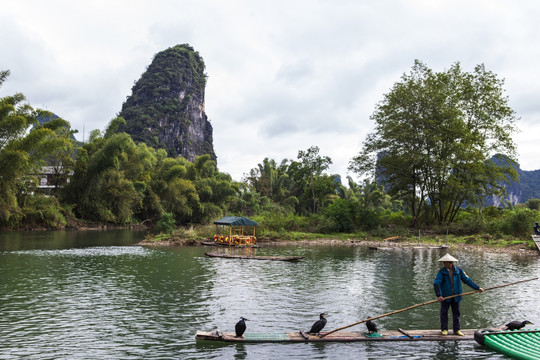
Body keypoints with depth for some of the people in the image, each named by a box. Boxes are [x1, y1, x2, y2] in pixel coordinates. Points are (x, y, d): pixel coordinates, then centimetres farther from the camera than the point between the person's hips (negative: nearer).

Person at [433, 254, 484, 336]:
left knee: (456, 313, 8)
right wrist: (439, 295, -30)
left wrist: (477, 288, 2)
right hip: (445, 296, -2)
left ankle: (457, 330, 18)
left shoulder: (459, 271, -2)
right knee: (444, 313, 5)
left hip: (456, 296, 2)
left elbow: (467, 280, 5)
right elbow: (436, 284, -18)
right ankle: (444, 329, 16)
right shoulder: (441, 272, -9)